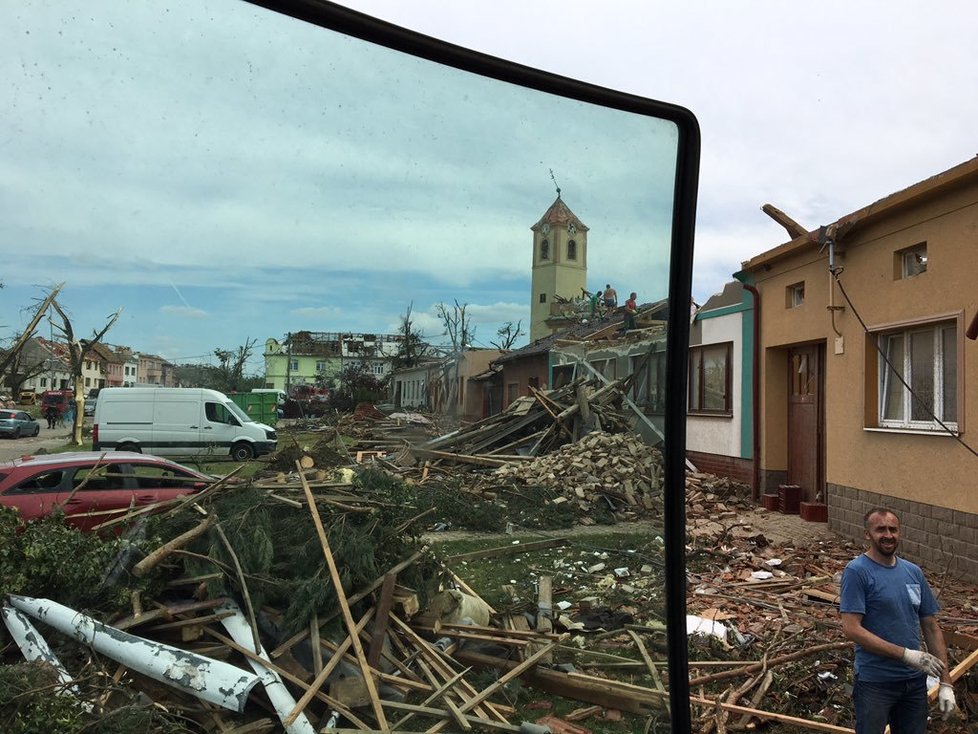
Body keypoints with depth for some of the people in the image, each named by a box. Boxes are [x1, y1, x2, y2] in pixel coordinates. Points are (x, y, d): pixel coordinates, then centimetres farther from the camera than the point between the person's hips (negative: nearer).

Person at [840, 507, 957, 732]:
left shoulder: (914, 572, 5)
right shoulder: (857, 571, -14)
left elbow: (932, 628, 9)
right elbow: (851, 629, -19)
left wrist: (946, 683, 5)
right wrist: (906, 654, -20)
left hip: (915, 680, 6)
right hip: (875, 682, -5)